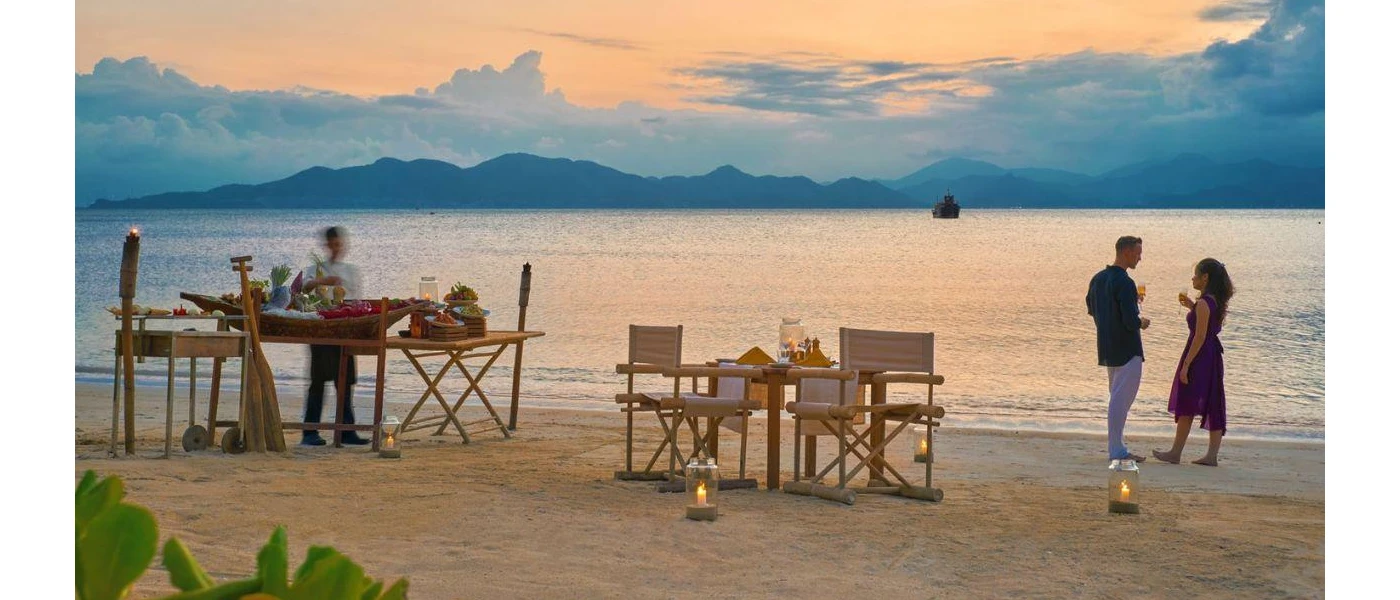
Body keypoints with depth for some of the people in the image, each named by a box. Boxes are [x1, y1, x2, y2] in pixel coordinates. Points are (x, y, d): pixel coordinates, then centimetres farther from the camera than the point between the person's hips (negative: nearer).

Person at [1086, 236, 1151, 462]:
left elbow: (1091, 306, 20)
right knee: (1121, 398, -4)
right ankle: (1116, 450, -1)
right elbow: (1131, 321, -24)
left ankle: (1116, 446, 23)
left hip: (1107, 348, 9)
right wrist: (1142, 322, -4)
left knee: (1117, 397, 17)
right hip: (1127, 349, -9)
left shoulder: (1098, 279, 7)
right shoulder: (1125, 283, -20)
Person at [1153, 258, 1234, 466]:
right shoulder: (1216, 302, 10)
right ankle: (1212, 454, 10)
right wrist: (1191, 307, 14)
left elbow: (1200, 337, -20)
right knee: (1213, 406, 8)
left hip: (1199, 356, -9)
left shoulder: (1203, 303, -17)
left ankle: (1175, 453, 6)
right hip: (1213, 356, 9)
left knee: (1186, 406, -1)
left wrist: (1186, 365, -19)